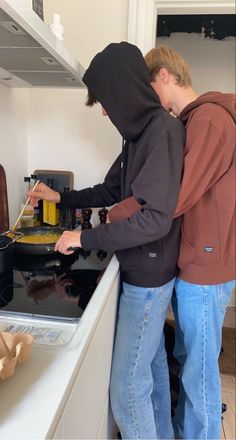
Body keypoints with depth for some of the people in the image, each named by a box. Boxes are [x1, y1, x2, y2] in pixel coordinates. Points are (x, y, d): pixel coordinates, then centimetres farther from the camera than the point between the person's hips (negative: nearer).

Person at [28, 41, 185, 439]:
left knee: (127, 388, 2)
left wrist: (85, 238, -18)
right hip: (146, 271, 9)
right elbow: (112, 190, 18)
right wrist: (61, 197, 18)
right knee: (152, 363, 24)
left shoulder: (164, 131, -19)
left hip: (148, 277, -9)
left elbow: (156, 218, -26)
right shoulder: (140, 132, 9)